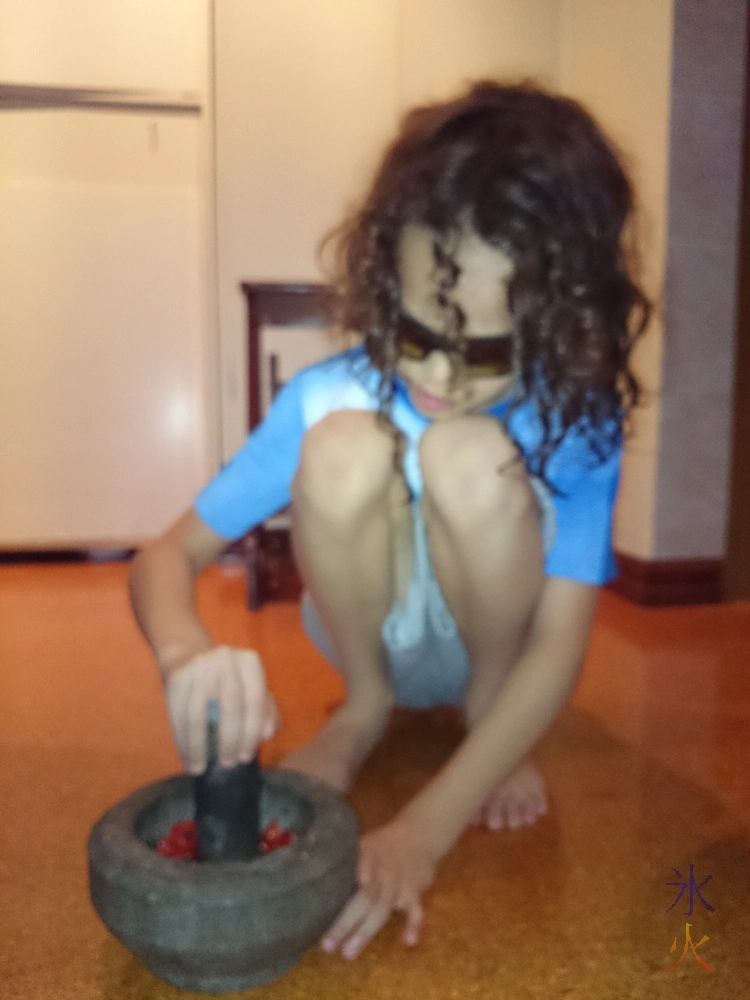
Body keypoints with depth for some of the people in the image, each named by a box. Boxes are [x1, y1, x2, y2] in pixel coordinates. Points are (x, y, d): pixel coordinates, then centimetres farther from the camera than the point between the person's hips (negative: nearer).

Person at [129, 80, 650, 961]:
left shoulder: (581, 417, -23)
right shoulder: (329, 395, -23)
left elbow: (561, 645, -27)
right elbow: (168, 556, -21)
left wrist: (423, 830, -38)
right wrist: (186, 651, -45)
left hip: (493, 640, 0)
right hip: (378, 633, 1)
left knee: (472, 459, -32)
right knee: (342, 447, -31)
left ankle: (490, 723, -6)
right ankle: (363, 708, -4)